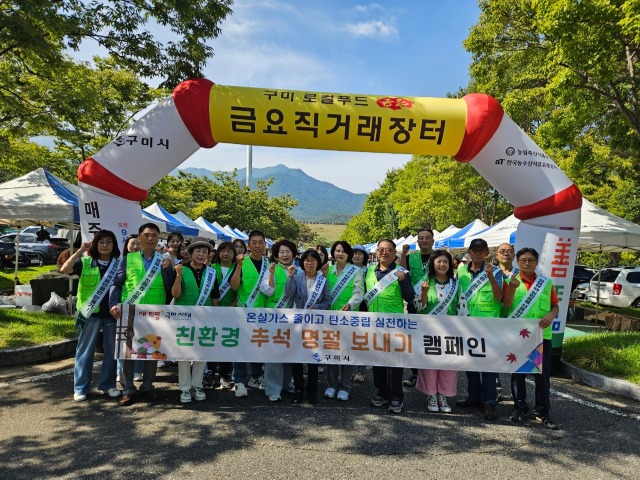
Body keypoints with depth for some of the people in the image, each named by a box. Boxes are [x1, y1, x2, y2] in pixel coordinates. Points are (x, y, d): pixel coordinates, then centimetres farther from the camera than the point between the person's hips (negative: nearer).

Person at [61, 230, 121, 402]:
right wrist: (80, 251, -13)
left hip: (113, 313, 2)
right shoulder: (85, 263, 3)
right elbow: (64, 269, -11)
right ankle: (80, 388, 15)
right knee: (85, 350, 5)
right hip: (90, 312, -2)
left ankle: (108, 384, 22)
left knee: (111, 350, 9)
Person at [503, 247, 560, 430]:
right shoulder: (511, 281, 2)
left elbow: (555, 305, 10)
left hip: (542, 334, 1)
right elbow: (507, 304, -9)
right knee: (518, 373, 8)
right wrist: (512, 287, -24)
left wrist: (551, 315, -11)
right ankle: (520, 408, 22)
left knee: (543, 374, 3)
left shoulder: (546, 282, 7)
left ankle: (542, 413, 14)